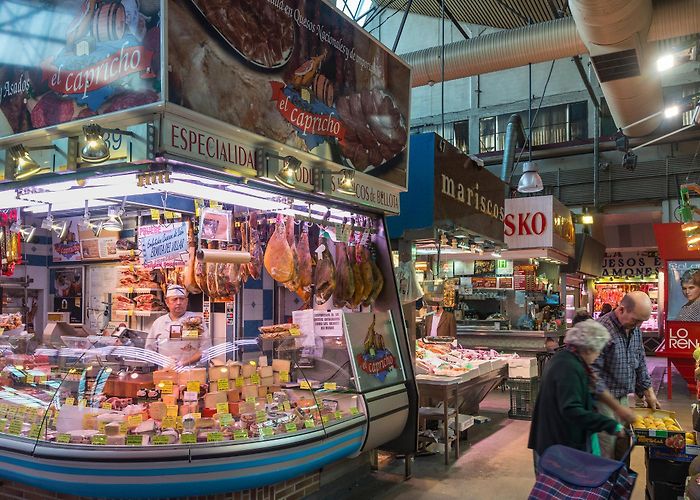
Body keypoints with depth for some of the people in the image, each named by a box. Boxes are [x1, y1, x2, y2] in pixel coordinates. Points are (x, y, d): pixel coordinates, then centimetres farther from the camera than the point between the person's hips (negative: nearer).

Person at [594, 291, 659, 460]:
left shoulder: (635, 330, 6)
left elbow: (640, 364, 19)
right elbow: (593, 377, -22)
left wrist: (649, 394, 12)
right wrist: (617, 407, -19)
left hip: (622, 399, 8)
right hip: (602, 401, -8)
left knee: (623, 448, 13)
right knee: (606, 452, -5)